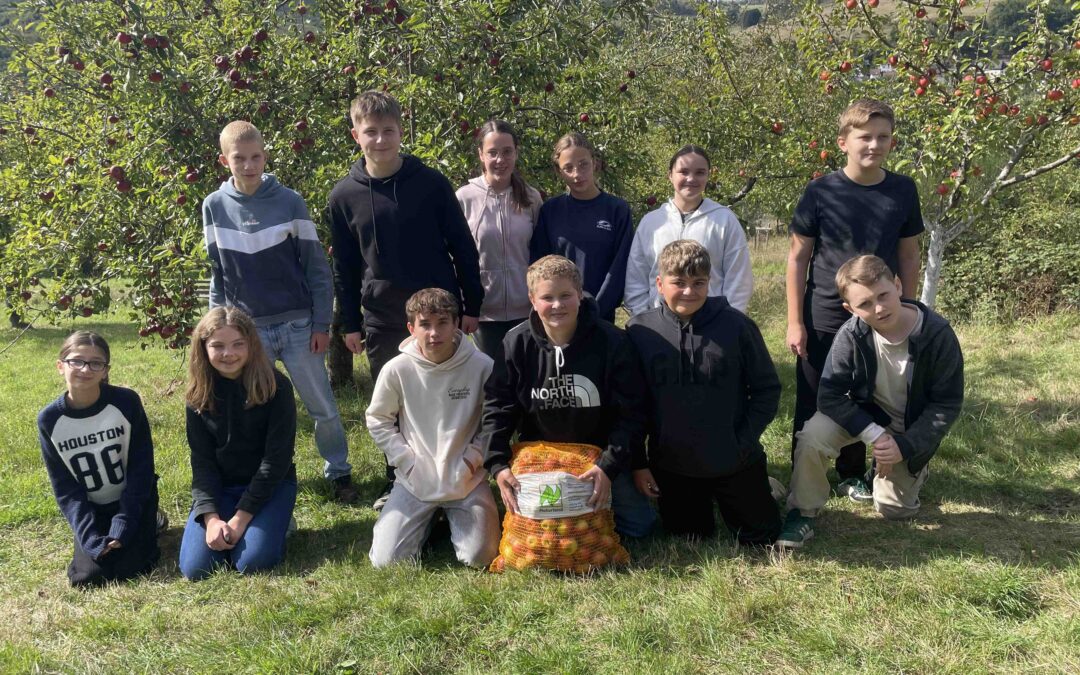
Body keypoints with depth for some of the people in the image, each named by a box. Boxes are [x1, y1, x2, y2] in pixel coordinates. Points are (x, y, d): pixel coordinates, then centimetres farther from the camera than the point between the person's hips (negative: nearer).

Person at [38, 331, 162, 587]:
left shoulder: (126, 402, -17)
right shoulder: (49, 419, -11)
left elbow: (141, 468, -11)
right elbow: (65, 488, -6)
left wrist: (123, 525, -18)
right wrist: (91, 536, -17)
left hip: (134, 499, -2)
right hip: (91, 509, 2)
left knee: (128, 569, -16)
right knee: (87, 576, -14)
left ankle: (149, 524, 14)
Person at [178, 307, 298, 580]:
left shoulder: (275, 386, -15)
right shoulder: (199, 393, -4)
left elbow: (276, 458, -16)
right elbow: (202, 461, -3)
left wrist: (242, 517, -19)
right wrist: (211, 517, -17)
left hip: (270, 484, -3)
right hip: (219, 487, 3)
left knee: (252, 563, -23)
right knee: (195, 568, -13)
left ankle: (277, 522, 8)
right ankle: (224, 524, 16)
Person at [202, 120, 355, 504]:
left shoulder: (289, 202, -4)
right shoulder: (214, 207, 2)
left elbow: (316, 266, -2)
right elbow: (217, 273, 9)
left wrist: (322, 324, -4)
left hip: (298, 325, -1)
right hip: (247, 329, 2)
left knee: (323, 408, 5)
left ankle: (339, 472, 22)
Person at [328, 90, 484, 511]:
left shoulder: (432, 183, -4)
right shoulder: (344, 196, 1)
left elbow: (462, 247, 0)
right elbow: (344, 267, 8)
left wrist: (471, 305, -1)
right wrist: (350, 324, 8)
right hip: (382, 320, 2)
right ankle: (398, 484, 26)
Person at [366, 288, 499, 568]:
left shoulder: (481, 366, -13)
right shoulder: (397, 370, -11)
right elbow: (378, 420, 3)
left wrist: (474, 457, -10)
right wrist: (407, 460, -6)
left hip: (468, 481, 0)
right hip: (415, 481, 1)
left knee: (479, 558, -7)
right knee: (387, 561, -6)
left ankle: (452, 519, 25)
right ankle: (429, 520, 24)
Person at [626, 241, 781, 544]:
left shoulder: (737, 326, -12)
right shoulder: (638, 331, -8)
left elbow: (767, 388, -2)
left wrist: (744, 440, -9)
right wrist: (637, 463, 0)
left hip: (735, 463, -1)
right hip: (671, 465, 1)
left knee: (760, 537, 13)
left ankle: (763, 490, 42)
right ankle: (704, 504, 45)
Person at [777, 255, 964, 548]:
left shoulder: (938, 334, -29)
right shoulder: (850, 335, -28)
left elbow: (948, 403, -19)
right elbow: (829, 395, -23)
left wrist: (905, 446, -25)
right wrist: (874, 435, -32)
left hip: (912, 427, 0)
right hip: (864, 412, 0)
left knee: (894, 509, 8)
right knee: (811, 438, -30)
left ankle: (913, 468, 41)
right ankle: (803, 513, -7)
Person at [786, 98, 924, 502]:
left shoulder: (903, 191, 0)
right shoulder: (821, 192, -8)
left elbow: (908, 256, 8)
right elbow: (798, 256, -4)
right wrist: (795, 322, -7)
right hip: (823, 320, -2)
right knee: (813, 405, 6)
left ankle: (852, 475, 31)